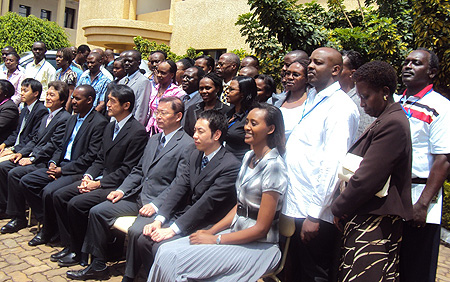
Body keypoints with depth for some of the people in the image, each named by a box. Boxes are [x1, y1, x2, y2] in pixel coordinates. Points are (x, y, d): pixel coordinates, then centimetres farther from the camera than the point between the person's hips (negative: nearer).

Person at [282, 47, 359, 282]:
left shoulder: (340, 107, -13)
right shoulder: (311, 99, 14)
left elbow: (332, 165, -20)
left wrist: (314, 215, -21)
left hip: (314, 212, -8)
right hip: (293, 205, 8)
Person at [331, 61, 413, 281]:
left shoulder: (392, 124, -18)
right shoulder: (386, 120, 14)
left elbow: (367, 179, -21)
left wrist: (338, 208, -7)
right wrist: (343, 207, 9)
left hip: (374, 222, -10)